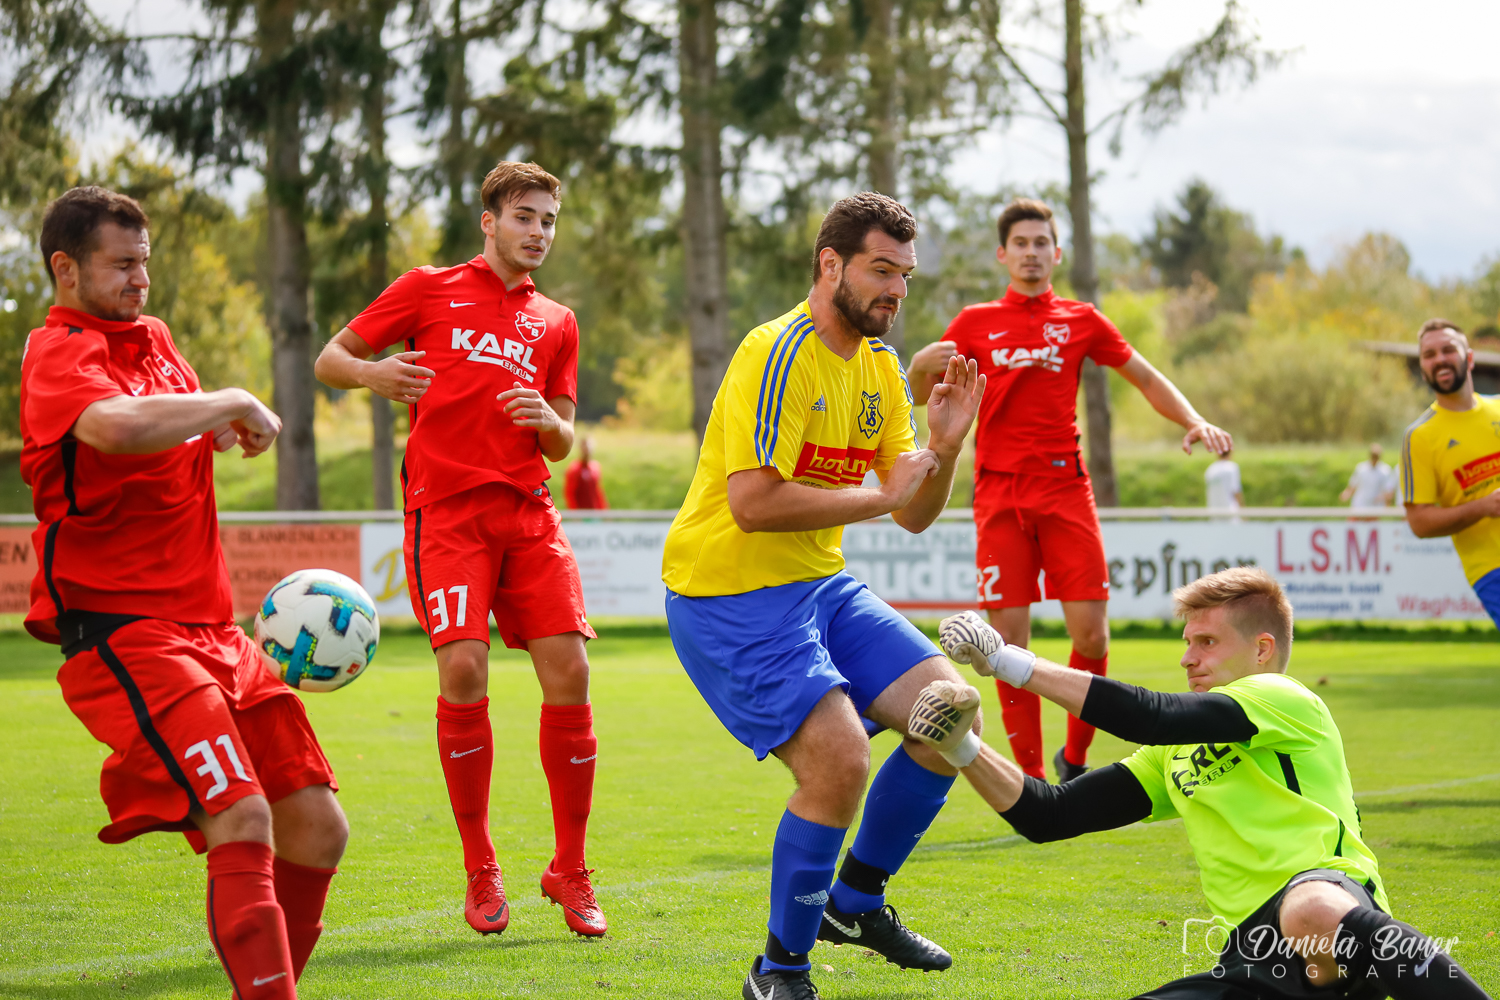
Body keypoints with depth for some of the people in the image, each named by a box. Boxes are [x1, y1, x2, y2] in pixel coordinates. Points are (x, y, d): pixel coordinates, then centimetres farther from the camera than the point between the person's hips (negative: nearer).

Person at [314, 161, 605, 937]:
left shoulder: (556, 323, 19)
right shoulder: (429, 290, 9)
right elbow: (328, 359, 10)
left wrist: (547, 420, -4)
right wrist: (369, 372, -12)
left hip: (528, 512, 4)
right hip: (446, 508, -4)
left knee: (568, 671, -7)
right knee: (463, 669, -18)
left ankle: (569, 872, 7)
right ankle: (479, 870, -2)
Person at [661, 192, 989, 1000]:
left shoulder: (881, 366, 9)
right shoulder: (778, 355, -18)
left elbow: (914, 515, 11)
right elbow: (752, 504, -27)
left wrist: (944, 443, -8)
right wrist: (879, 496, -20)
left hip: (821, 585, 9)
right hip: (730, 596, -9)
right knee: (840, 761, -21)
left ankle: (855, 900, 19)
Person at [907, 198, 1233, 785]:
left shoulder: (1081, 322, 11)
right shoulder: (975, 324, 10)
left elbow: (1148, 379, 17)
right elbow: (922, 395, 13)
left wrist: (1194, 422, -1)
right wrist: (921, 364, -10)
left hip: (1065, 487, 0)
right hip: (1000, 490, 0)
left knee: (1091, 631, -9)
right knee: (1009, 636, -7)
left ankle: (1075, 759, 12)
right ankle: (1030, 775, 2)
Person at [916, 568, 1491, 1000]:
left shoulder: (1284, 701, 4)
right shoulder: (1176, 756, 28)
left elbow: (1149, 717, -10)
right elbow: (1049, 816, 23)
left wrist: (1007, 660, -7)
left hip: (1333, 894, -7)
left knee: (1311, 909, -45)